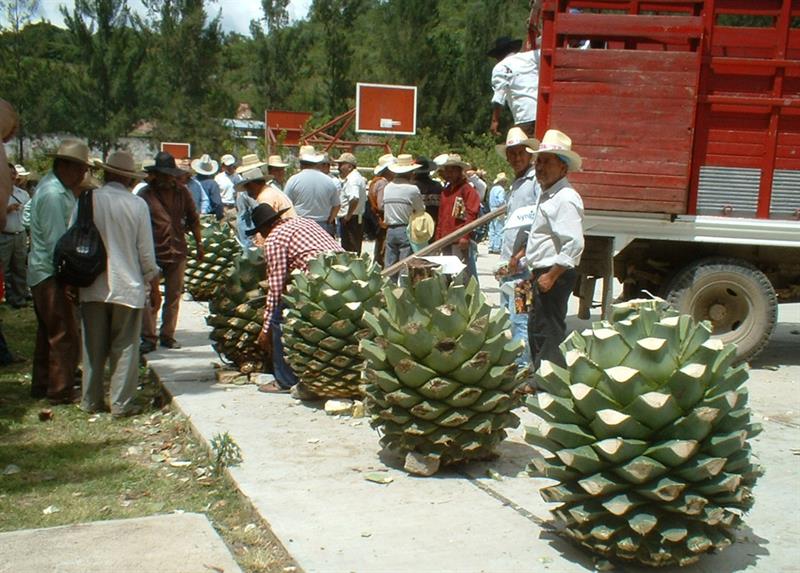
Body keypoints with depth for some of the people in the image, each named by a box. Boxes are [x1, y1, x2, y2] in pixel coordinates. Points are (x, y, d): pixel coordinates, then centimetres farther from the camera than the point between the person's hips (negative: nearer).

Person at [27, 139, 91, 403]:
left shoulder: (57, 188, 11)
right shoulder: (53, 194, -20)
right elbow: (56, 241, -23)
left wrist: (76, 193, 4)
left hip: (43, 274, 11)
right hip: (51, 275, -11)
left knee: (48, 333, 18)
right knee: (65, 336, -4)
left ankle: (41, 386, 29)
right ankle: (60, 391, 3)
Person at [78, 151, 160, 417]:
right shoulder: (137, 204, -7)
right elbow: (146, 251, -3)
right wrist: (154, 285, 8)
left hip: (92, 286, 2)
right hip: (128, 286, -2)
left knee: (93, 347, 12)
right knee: (125, 347, 7)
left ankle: (91, 400, 21)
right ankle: (121, 404, 9)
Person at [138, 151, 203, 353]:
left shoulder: (182, 193, 8)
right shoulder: (145, 194, -4)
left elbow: (193, 219, 17)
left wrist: (199, 244, 15)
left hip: (178, 252, 4)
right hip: (153, 253, -4)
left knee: (173, 297, 10)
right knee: (150, 298, -4)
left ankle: (167, 335, 20)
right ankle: (148, 338, 4)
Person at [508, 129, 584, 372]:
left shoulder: (565, 199, -18)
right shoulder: (547, 195, 15)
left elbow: (574, 245, -26)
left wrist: (552, 275, -25)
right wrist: (524, 252, 20)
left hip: (554, 276, -11)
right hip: (542, 272, 11)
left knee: (549, 333, -5)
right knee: (536, 329, 18)